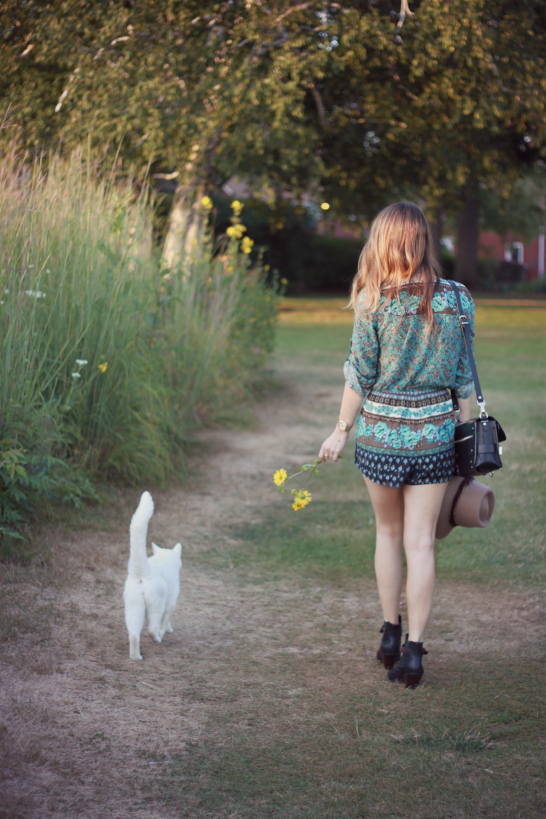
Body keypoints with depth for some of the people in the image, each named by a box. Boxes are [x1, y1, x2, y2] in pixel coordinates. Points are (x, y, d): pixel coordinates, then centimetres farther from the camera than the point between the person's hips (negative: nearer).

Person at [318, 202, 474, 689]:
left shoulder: (376, 304, -10)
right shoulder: (456, 300, -3)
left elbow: (360, 378, -5)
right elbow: (464, 378, 2)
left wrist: (342, 431, 7)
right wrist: (465, 431, 13)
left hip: (381, 433, -1)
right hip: (434, 435, 1)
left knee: (389, 532, 18)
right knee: (420, 542, 6)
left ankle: (390, 634, 25)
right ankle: (413, 649, 4)